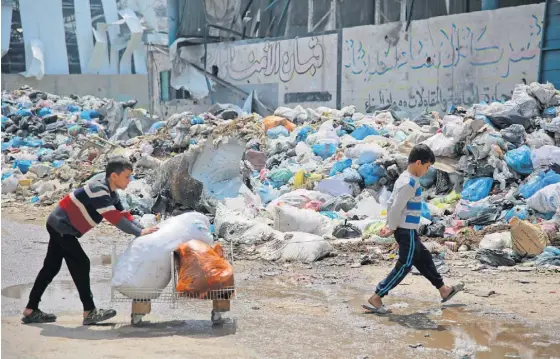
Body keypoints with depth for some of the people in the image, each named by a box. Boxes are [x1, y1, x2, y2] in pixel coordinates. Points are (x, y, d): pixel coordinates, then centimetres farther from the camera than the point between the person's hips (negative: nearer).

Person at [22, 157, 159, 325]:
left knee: (51, 267, 12)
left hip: (59, 226, 10)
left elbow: (124, 215, 4)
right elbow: (115, 218, -30)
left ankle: (30, 311, 17)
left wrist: (144, 230, -7)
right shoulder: (98, 190, -25)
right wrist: (139, 232, -28)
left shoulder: (112, 194, 6)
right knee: (80, 264, -10)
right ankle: (89, 312, -8)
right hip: (61, 226, -10)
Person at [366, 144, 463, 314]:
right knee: (404, 266, -4)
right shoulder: (410, 183, -21)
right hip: (407, 231, -10)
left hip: (406, 230, 10)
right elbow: (396, 208, -24)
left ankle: (444, 290, 34)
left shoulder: (405, 179, 10)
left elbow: (391, 203, 14)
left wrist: (390, 225, 12)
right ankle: (376, 298, -4)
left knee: (424, 258, 20)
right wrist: (392, 228, -13)